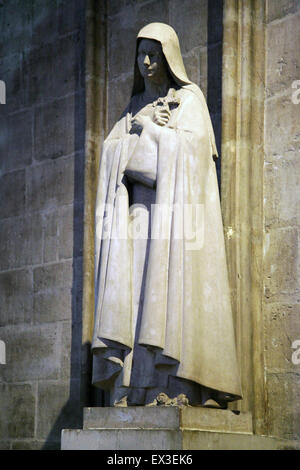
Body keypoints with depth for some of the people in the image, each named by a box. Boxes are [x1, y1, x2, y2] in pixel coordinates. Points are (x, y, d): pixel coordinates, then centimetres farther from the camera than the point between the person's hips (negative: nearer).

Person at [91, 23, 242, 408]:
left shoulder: (189, 99, 5)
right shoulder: (136, 106, 22)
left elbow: (187, 148, -10)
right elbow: (113, 151, 11)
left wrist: (147, 128, -2)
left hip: (173, 212, -6)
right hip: (138, 212, 6)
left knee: (171, 291, -14)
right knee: (133, 292, -4)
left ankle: (176, 387, -17)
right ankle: (136, 388, -7)